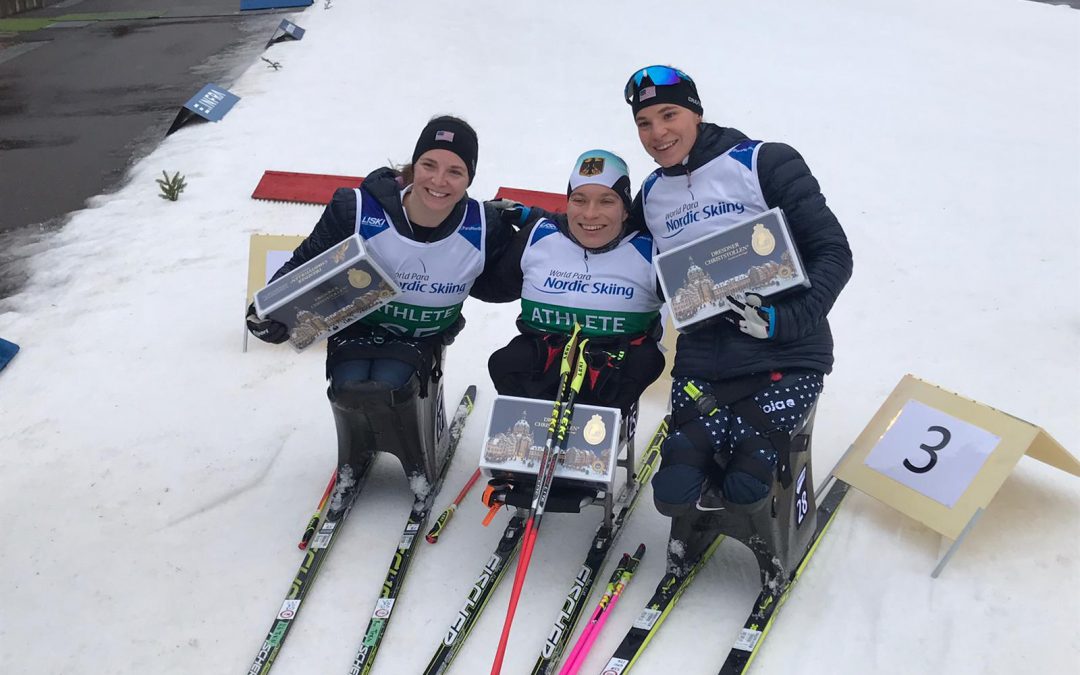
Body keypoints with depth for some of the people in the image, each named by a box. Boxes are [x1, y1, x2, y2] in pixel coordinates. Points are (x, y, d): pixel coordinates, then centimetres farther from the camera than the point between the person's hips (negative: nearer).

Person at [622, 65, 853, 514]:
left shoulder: (764, 164, -7)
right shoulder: (651, 196, 10)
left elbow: (832, 252, -8)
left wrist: (785, 320, -23)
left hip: (785, 357, -4)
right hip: (702, 362, 4)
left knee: (742, 491, -17)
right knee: (675, 493, -12)